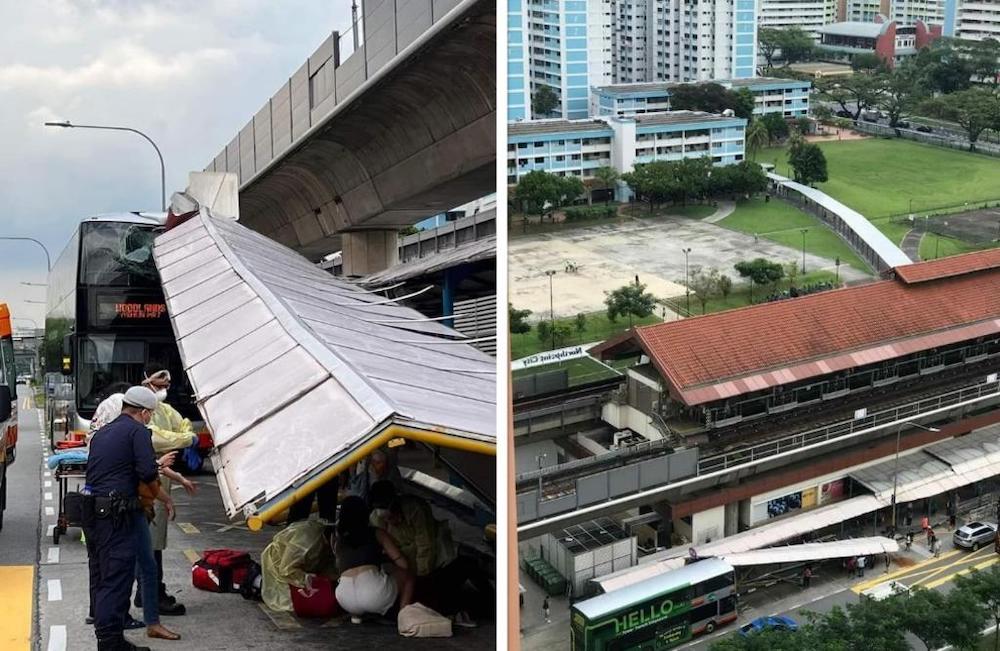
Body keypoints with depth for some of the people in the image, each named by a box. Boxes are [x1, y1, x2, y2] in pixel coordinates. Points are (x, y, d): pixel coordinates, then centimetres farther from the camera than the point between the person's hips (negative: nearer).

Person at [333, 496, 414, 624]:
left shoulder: (338, 543, 22)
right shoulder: (377, 534, 15)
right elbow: (403, 564, 13)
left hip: (346, 601, 4)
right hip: (374, 594, -4)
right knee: (407, 575, 27)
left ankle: (356, 614, 18)